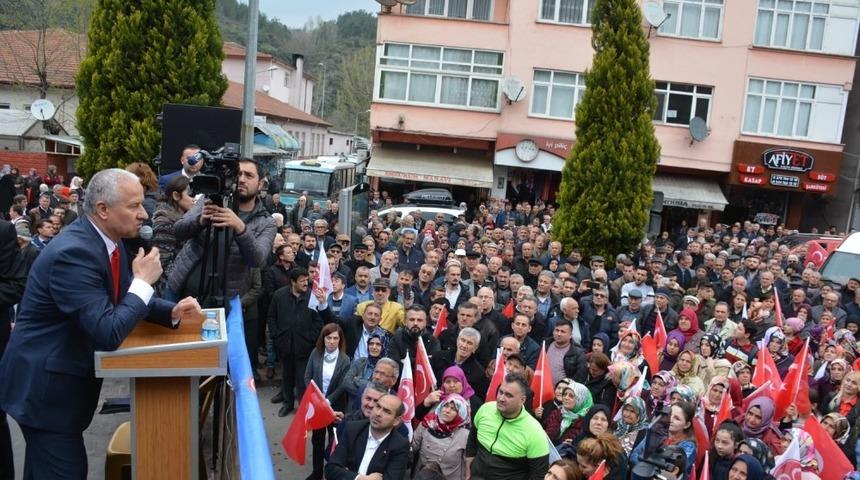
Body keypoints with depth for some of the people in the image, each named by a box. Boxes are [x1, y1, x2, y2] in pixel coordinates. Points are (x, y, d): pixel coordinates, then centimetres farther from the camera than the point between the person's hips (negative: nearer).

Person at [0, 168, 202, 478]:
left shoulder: (108, 240, 0)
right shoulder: (72, 253, -28)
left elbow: (126, 300, 11)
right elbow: (108, 334, -32)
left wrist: (171, 312, -7)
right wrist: (144, 280, -22)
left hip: (63, 376, 9)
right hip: (45, 385, -9)